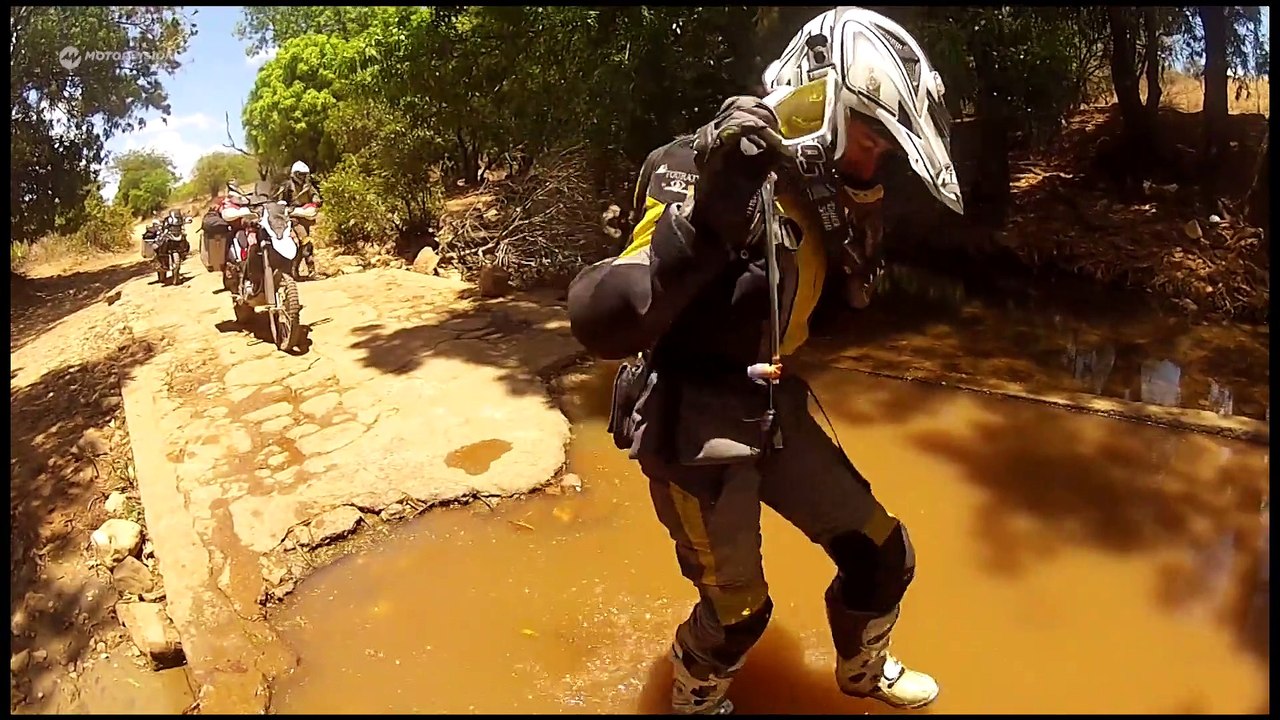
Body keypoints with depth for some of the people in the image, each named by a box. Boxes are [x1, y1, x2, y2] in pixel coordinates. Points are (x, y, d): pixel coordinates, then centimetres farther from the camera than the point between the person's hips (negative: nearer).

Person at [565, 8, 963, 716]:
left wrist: (859, 208, -2)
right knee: (738, 610, 8)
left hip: (771, 406, 8)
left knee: (881, 553, 13)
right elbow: (602, 325, -34)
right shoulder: (706, 173, -23)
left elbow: (855, 291, 18)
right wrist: (708, 218, -47)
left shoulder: (813, 187, 3)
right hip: (692, 419, -7)